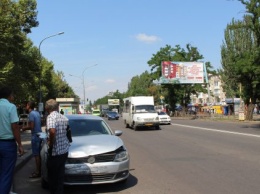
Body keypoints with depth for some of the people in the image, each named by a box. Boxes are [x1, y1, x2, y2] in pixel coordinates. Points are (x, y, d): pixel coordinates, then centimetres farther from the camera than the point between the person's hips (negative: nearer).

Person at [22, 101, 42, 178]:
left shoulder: (31, 114, -16)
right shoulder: (37, 113, 11)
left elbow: (31, 126, -21)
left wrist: (25, 128, -3)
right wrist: (27, 126, 20)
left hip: (35, 136, -9)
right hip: (39, 135, 9)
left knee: (36, 155, -3)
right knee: (38, 154, 15)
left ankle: (38, 172, 2)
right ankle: (38, 170, 23)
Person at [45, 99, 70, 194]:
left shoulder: (51, 117, -15)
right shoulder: (64, 117, 9)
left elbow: (52, 131, -31)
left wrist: (50, 143, -17)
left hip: (55, 151, -7)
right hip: (64, 150, 7)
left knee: (52, 176, 7)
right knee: (60, 175, 17)